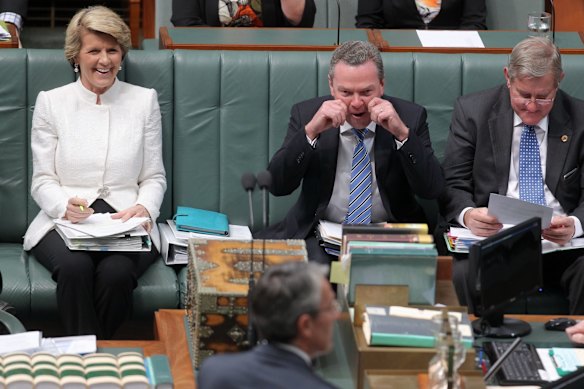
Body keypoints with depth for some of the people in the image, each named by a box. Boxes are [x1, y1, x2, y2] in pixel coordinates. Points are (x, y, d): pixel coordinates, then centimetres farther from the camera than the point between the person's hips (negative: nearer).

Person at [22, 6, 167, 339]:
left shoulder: (144, 101, 12)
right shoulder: (51, 102, 10)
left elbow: (155, 177, 12)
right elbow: (42, 181, 7)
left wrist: (144, 207, -11)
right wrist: (65, 206, -16)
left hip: (127, 222, 0)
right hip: (65, 221, 0)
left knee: (117, 273, -33)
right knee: (75, 267, -35)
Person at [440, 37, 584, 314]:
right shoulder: (472, 112, 6)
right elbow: (453, 186, 4)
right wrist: (468, 215, -21)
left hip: (562, 242, 1)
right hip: (493, 237, 0)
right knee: (464, 274, -33)